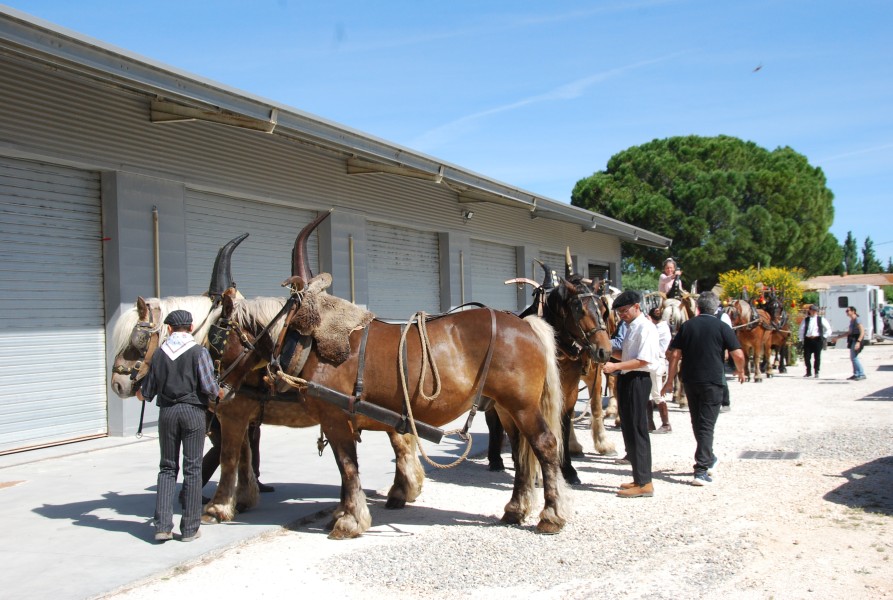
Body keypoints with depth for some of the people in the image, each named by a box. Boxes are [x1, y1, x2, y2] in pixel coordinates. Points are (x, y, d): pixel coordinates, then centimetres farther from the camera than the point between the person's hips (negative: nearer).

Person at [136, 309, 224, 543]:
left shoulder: (159, 353, 2)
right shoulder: (199, 352, -7)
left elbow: (147, 391, 7)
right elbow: (209, 387, -12)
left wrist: (140, 394, 30)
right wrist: (219, 393, 10)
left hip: (167, 412, 3)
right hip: (193, 411, -2)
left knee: (167, 468, 13)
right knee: (192, 469, 5)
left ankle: (162, 526, 6)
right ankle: (189, 529, 8)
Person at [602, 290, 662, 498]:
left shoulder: (645, 327, -14)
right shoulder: (632, 327, 15)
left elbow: (643, 360, -22)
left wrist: (616, 366, -25)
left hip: (637, 380, -10)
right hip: (627, 380, 10)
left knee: (636, 430, -7)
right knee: (629, 430, 15)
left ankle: (644, 483, -1)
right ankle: (639, 478, 25)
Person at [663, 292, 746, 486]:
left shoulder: (687, 326, 4)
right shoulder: (721, 327, -5)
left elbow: (674, 355, 0)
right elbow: (738, 354, -11)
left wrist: (670, 381, 6)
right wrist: (740, 370, 9)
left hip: (690, 381, 4)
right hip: (712, 381, -3)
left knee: (697, 423, 18)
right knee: (707, 425, -2)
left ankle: (708, 460, 35)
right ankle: (701, 470, -9)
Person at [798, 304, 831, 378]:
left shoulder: (821, 319, 5)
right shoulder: (806, 320, 10)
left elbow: (828, 329, 9)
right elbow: (801, 330, 16)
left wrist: (823, 337, 1)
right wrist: (802, 338, 7)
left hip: (817, 339, -2)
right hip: (808, 340, 2)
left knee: (817, 357, 0)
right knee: (806, 356, 0)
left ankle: (816, 372, 10)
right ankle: (808, 372, 13)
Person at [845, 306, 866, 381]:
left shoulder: (857, 320, -15)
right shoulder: (851, 321, 14)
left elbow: (862, 332, -22)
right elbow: (850, 332, 24)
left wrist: (858, 342, -32)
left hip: (857, 340, -10)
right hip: (853, 340, 10)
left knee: (854, 357, -12)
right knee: (852, 358, 12)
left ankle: (862, 374, -8)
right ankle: (856, 374, 19)